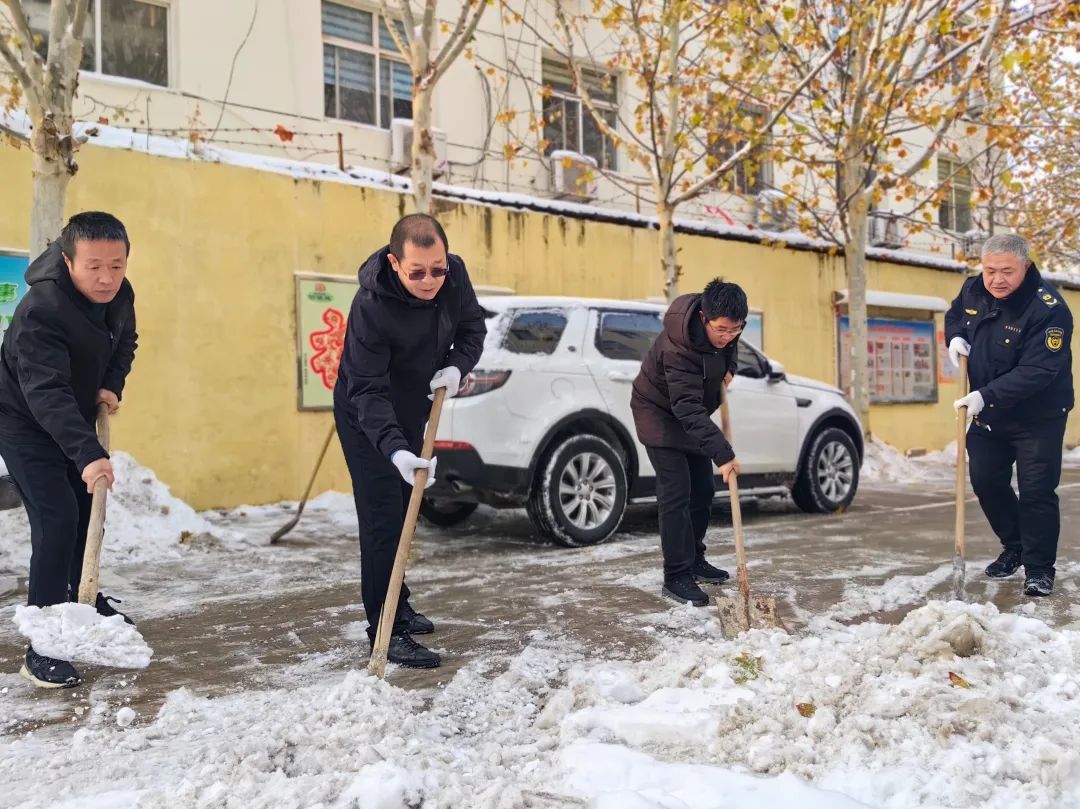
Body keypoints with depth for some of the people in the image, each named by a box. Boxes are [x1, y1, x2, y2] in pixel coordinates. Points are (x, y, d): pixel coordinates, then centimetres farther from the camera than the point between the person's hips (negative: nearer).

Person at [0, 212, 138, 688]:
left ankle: (81, 600, 40)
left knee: (86, 508, 18)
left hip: (73, 419, 8)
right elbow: (46, 391, -43)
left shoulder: (119, 294, -10)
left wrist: (112, 385, -9)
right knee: (56, 518, -18)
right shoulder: (41, 309, -34)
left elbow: (124, 343, 10)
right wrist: (87, 453, -54)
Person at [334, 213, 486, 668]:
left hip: (412, 410, 7)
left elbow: (473, 327, 0)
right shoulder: (371, 306, -34)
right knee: (382, 520, -10)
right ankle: (386, 630, -2)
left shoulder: (454, 274, -16)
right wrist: (395, 449, -46)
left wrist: (456, 366, -20)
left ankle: (397, 606, 34)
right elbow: (367, 391, -34)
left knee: (403, 513, 18)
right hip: (366, 418, -7)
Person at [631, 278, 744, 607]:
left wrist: (729, 368, -5)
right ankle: (676, 576, -8)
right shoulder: (677, 348, -37)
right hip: (660, 414, -8)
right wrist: (723, 454, -45)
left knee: (703, 490, 11)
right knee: (676, 494, -13)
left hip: (692, 414, 8)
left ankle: (694, 559, 26)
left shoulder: (724, 322, -14)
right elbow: (688, 409, -41)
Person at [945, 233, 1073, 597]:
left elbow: (1037, 372, -31)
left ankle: (1039, 569, 9)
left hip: (1037, 419, -6)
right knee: (986, 483, 11)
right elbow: (954, 315, 19)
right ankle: (1014, 547, 32)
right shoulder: (973, 290, -3)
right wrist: (955, 337, -4)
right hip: (988, 416, 6)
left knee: (1036, 492, -5)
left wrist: (986, 396, -37)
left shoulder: (1048, 309, -25)